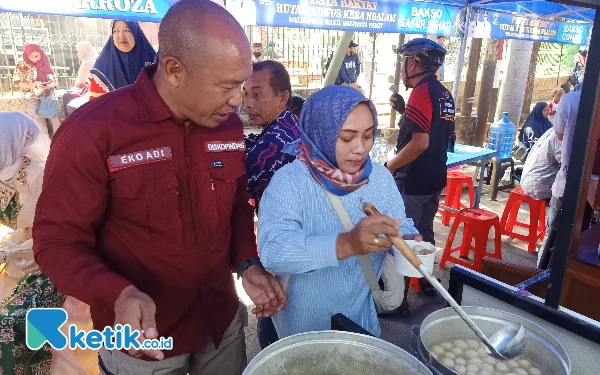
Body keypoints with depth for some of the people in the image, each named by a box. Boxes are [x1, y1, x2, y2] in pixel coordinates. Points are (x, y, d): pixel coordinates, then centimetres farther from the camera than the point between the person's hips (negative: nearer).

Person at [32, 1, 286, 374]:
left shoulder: (230, 125, -4)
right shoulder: (93, 132, -21)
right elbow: (58, 241, -17)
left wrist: (247, 264, -8)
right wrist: (119, 295, -32)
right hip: (143, 337, -4)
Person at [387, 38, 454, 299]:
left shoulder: (421, 92, -18)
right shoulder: (444, 95, 10)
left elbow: (420, 142, -26)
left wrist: (388, 167, -18)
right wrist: (404, 109, 13)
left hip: (413, 180, -9)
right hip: (434, 177, 9)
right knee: (424, 232, 22)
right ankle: (426, 281, 36)